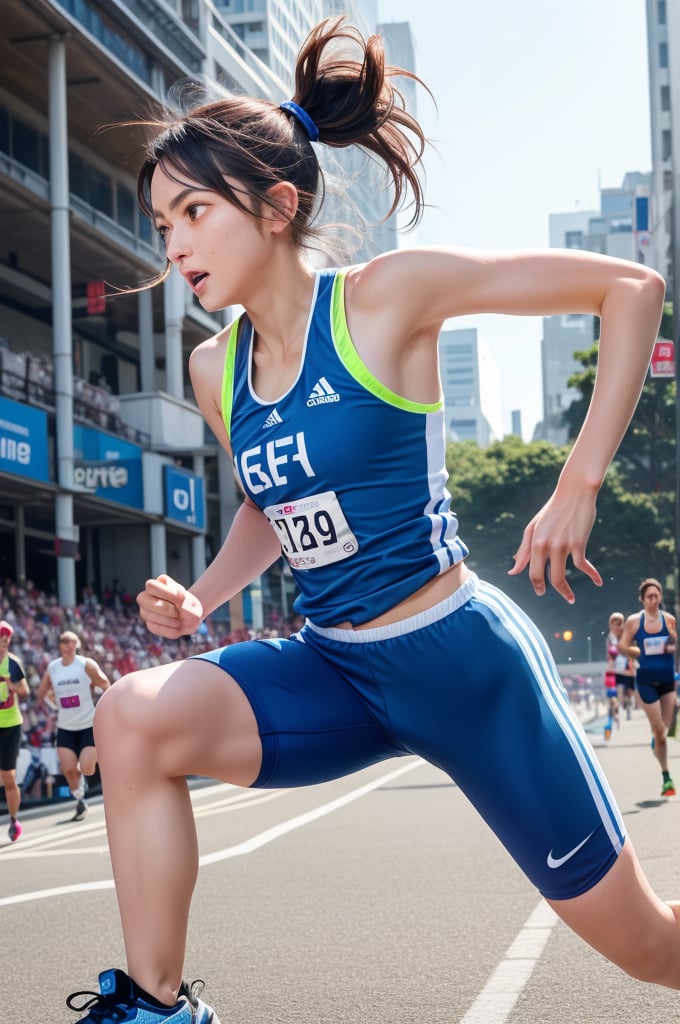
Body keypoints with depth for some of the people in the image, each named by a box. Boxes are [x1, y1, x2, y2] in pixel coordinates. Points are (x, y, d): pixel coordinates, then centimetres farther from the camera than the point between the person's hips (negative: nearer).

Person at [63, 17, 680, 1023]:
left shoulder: (386, 296, -15)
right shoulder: (215, 369, 3)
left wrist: (578, 486, -15)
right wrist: (201, 597, 1)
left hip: (460, 658, -5)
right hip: (332, 668, 5)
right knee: (133, 719, -20)